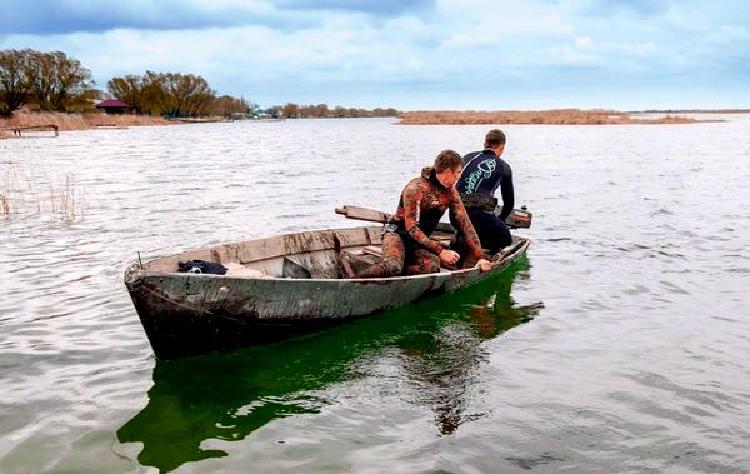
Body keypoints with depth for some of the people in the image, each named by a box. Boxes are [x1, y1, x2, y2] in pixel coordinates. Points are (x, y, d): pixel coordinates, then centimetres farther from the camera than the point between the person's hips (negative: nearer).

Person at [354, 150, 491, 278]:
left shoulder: (451, 193, 3)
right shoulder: (416, 187, -18)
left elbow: (466, 225, 3)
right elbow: (411, 227, -20)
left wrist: (480, 257, -6)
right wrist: (440, 250, -25)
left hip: (421, 240, 6)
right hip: (398, 233, -6)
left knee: (433, 266, -31)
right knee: (392, 266, -39)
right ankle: (355, 279, -19)